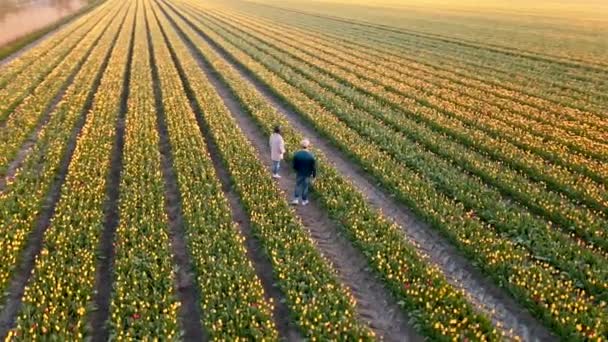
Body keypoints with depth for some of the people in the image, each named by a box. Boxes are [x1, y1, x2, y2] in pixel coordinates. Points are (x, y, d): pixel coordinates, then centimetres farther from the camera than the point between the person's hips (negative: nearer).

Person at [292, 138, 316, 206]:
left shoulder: (296, 154, -16)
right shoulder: (311, 156, -22)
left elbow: (294, 165, -5)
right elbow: (314, 167, -12)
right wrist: (314, 175, 4)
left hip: (299, 173, 1)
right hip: (307, 175, -1)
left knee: (298, 186, 19)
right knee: (305, 187, 14)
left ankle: (296, 199, 19)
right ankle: (304, 201, 27)